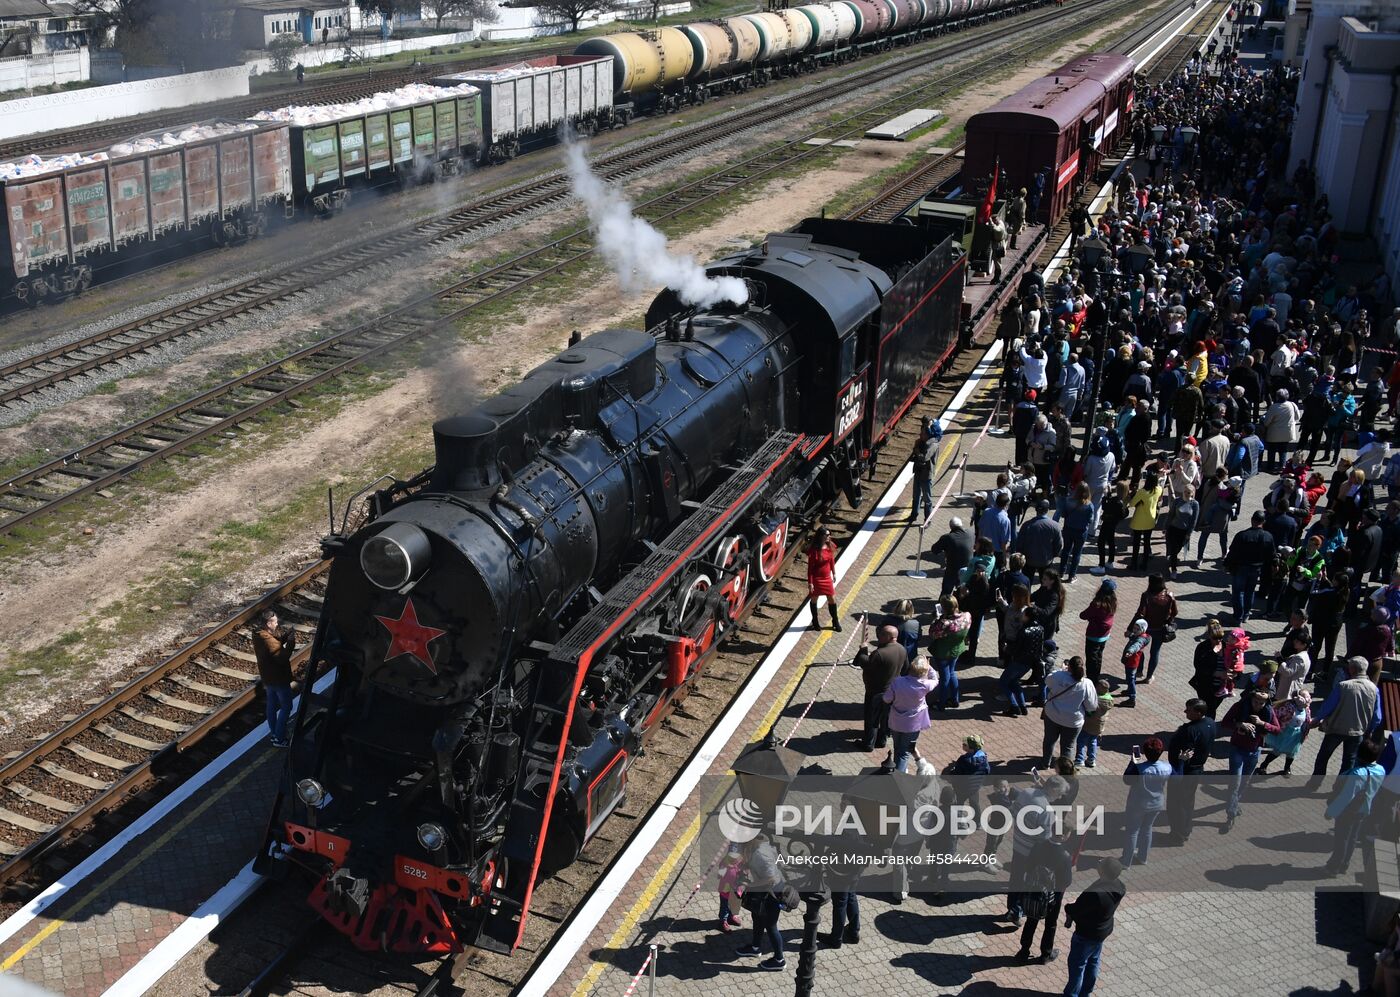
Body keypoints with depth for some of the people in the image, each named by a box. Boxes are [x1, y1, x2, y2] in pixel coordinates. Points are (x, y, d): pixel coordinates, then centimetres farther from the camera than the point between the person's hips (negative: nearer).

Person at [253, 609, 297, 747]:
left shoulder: (258, 634, -3)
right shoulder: (268, 641, -32)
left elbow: (277, 640, 9)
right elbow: (282, 658, -32)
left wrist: (286, 634, -6)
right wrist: (291, 642, -26)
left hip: (268, 678, 9)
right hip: (279, 678, -9)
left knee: (272, 705, 23)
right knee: (286, 707, 6)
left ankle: (273, 733, 36)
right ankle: (279, 739, 11)